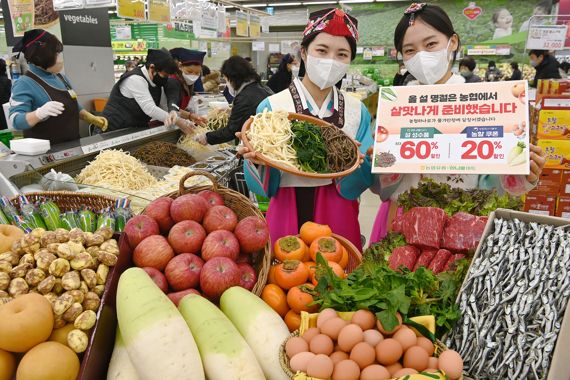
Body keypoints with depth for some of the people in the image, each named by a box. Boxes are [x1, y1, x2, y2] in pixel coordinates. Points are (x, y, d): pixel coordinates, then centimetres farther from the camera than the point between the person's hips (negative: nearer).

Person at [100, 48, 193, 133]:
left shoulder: (157, 81, 5)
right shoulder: (135, 79, -21)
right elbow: (150, 109, -29)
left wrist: (172, 113, -17)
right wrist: (177, 121, -28)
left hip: (136, 130, 8)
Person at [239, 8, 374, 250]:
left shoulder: (358, 111, 0)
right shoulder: (271, 107, -7)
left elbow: (363, 181, -3)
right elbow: (263, 185, -7)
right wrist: (257, 162, -28)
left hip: (339, 219, 2)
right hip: (287, 215, -2)